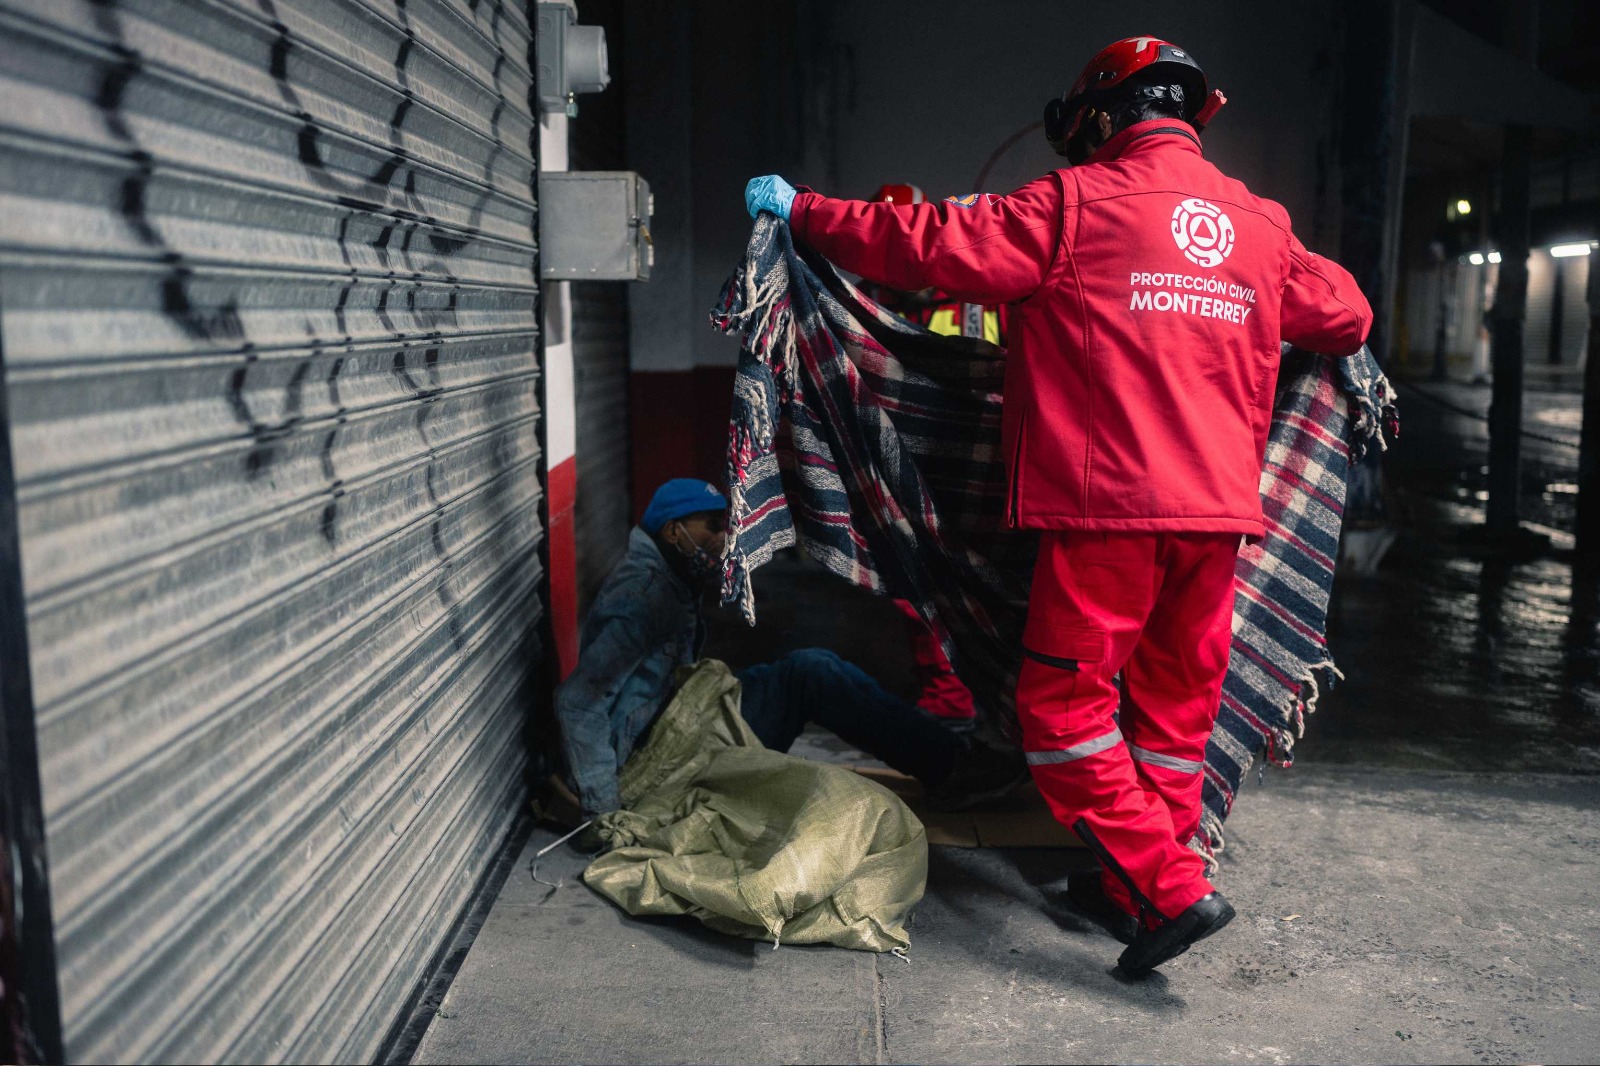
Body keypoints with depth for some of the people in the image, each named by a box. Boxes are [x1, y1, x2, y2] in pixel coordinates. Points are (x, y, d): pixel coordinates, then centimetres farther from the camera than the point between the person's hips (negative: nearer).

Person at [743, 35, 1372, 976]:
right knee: (1177, 702, 16)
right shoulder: (1261, 223, 14)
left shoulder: (1078, 203, -4)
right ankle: (1144, 884, 25)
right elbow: (1346, 315, 25)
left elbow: (932, 246, -6)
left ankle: (1170, 888, -3)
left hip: (1108, 507, -6)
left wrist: (803, 209, 5)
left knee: (1065, 700, 3)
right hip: (1221, 508, 7)